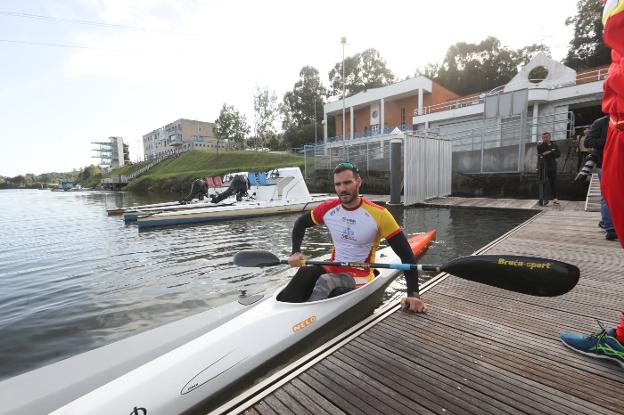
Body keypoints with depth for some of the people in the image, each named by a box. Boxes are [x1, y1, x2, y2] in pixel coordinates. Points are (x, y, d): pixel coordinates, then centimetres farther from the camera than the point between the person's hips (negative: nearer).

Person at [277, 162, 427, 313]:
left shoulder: (378, 215, -14)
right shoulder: (328, 209, -2)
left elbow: (407, 255, -11)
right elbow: (300, 224, 15)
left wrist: (413, 294, -18)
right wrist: (296, 252, 0)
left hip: (360, 276, -4)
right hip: (333, 269, 4)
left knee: (324, 282, -35)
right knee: (304, 273, -28)